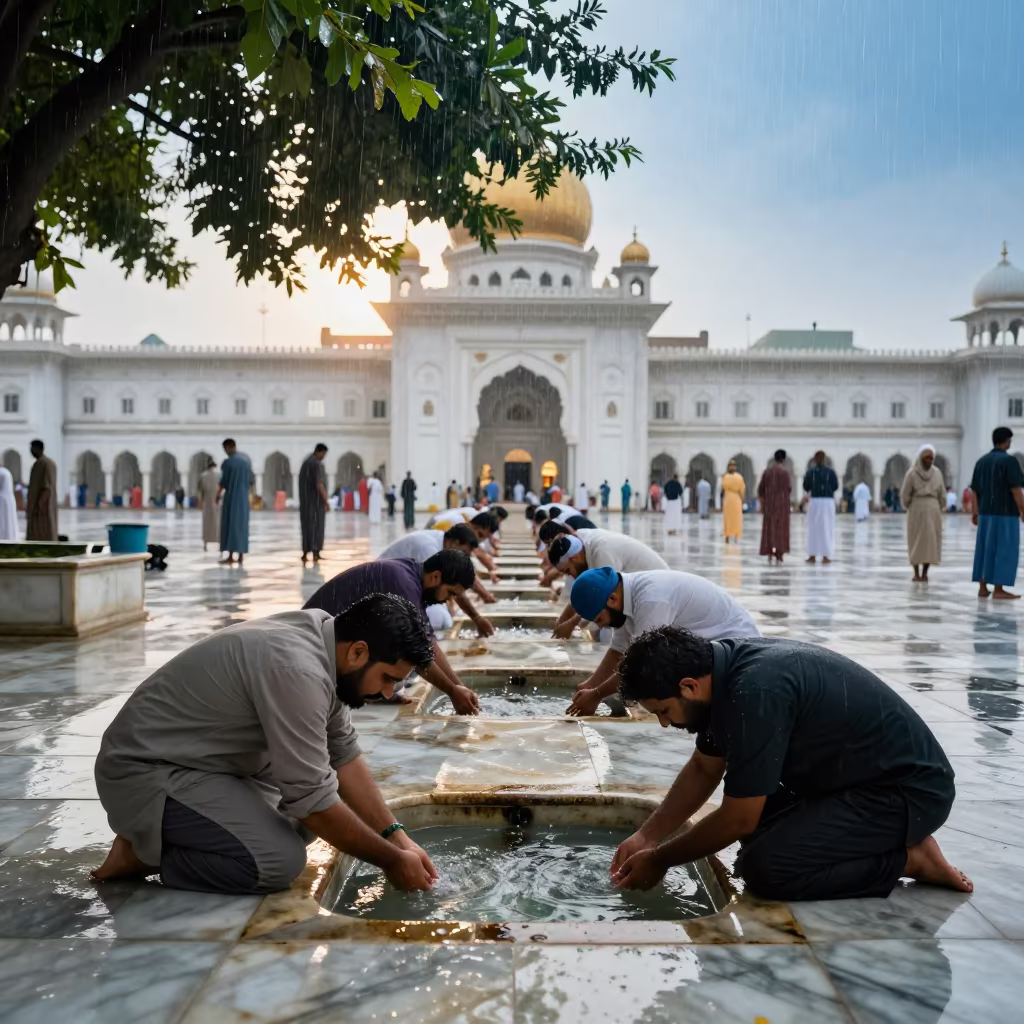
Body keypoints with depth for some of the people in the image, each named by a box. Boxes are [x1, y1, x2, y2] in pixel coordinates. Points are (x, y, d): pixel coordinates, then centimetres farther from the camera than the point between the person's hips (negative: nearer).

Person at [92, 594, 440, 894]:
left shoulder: (321, 639, -3)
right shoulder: (297, 670, -31)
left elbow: (343, 753, 4)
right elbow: (313, 800, -26)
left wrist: (396, 836, -2)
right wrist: (391, 861, -13)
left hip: (200, 759, 10)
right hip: (145, 771, -10)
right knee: (281, 860, -22)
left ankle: (162, 836, 12)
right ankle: (140, 852, -3)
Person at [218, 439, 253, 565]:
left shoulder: (227, 462, -13)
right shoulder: (246, 461, 7)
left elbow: (223, 482, -11)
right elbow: (250, 481, 11)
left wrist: (218, 495, 3)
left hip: (231, 497, -5)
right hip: (243, 498, 6)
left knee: (230, 525, 0)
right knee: (241, 525, 8)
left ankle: (230, 556, -1)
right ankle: (241, 557, 7)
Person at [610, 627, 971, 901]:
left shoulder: (755, 692, -31)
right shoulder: (722, 666, -2)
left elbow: (738, 820, -21)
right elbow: (703, 769, 13)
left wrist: (660, 859, -7)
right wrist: (647, 836, 6)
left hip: (909, 789, -10)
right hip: (856, 776, 10)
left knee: (764, 868, -20)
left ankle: (909, 857, -4)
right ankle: (885, 839, 12)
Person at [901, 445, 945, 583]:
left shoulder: (937, 472, 2)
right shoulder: (912, 473, -8)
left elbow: (942, 494, 9)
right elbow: (905, 494, -3)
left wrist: (937, 509, 11)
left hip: (933, 510, 3)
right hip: (916, 511, -3)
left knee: (931, 541, 1)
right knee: (916, 541, 0)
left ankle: (925, 573, 6)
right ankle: (916, 573, 4)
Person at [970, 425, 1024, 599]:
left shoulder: (981, 461, 10)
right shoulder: (1009, 460, -10)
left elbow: (975, 489, 10)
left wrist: (975, 512, 14)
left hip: (986, 513, 7)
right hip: (1005, 513, -7)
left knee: (985, 549, 10)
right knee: (1003, 550, -3)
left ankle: (982, 587, 11)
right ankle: (999, 590, -3)